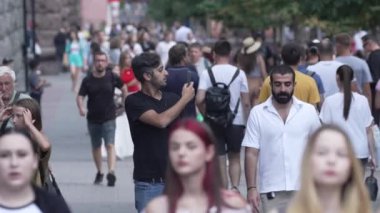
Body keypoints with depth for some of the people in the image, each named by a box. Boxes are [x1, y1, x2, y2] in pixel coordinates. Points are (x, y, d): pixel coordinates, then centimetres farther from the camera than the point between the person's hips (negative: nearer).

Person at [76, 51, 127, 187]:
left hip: (109, 118, -3)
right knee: (96, 146, 15)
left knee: (110, 145, -17)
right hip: (93, 118, 3)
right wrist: (81, 108, -26)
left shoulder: (112, 77, -3)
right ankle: (99, 172, 32)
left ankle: (111, 173, -27)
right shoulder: (87, 80, -2)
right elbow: (80, 96, -6)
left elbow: (123, 88, 13)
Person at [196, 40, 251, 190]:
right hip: (236, 121, 0)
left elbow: (199, 100, -15)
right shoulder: (239, 73, -4)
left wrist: (206, 115, 2)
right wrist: (246, 121, 8)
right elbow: (246, 103, -4)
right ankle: (235, 187, -6)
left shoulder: (207, 73, -5)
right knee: (235, 158, 15)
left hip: (214, 122, 0)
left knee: (220, 160, 8)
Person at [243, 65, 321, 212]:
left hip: (304, 189, 1)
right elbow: (251, 153, -2)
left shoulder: (309, 111, 2)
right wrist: (251, 187, -9)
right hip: (271, 190, -1)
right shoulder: (257, 113, -1)